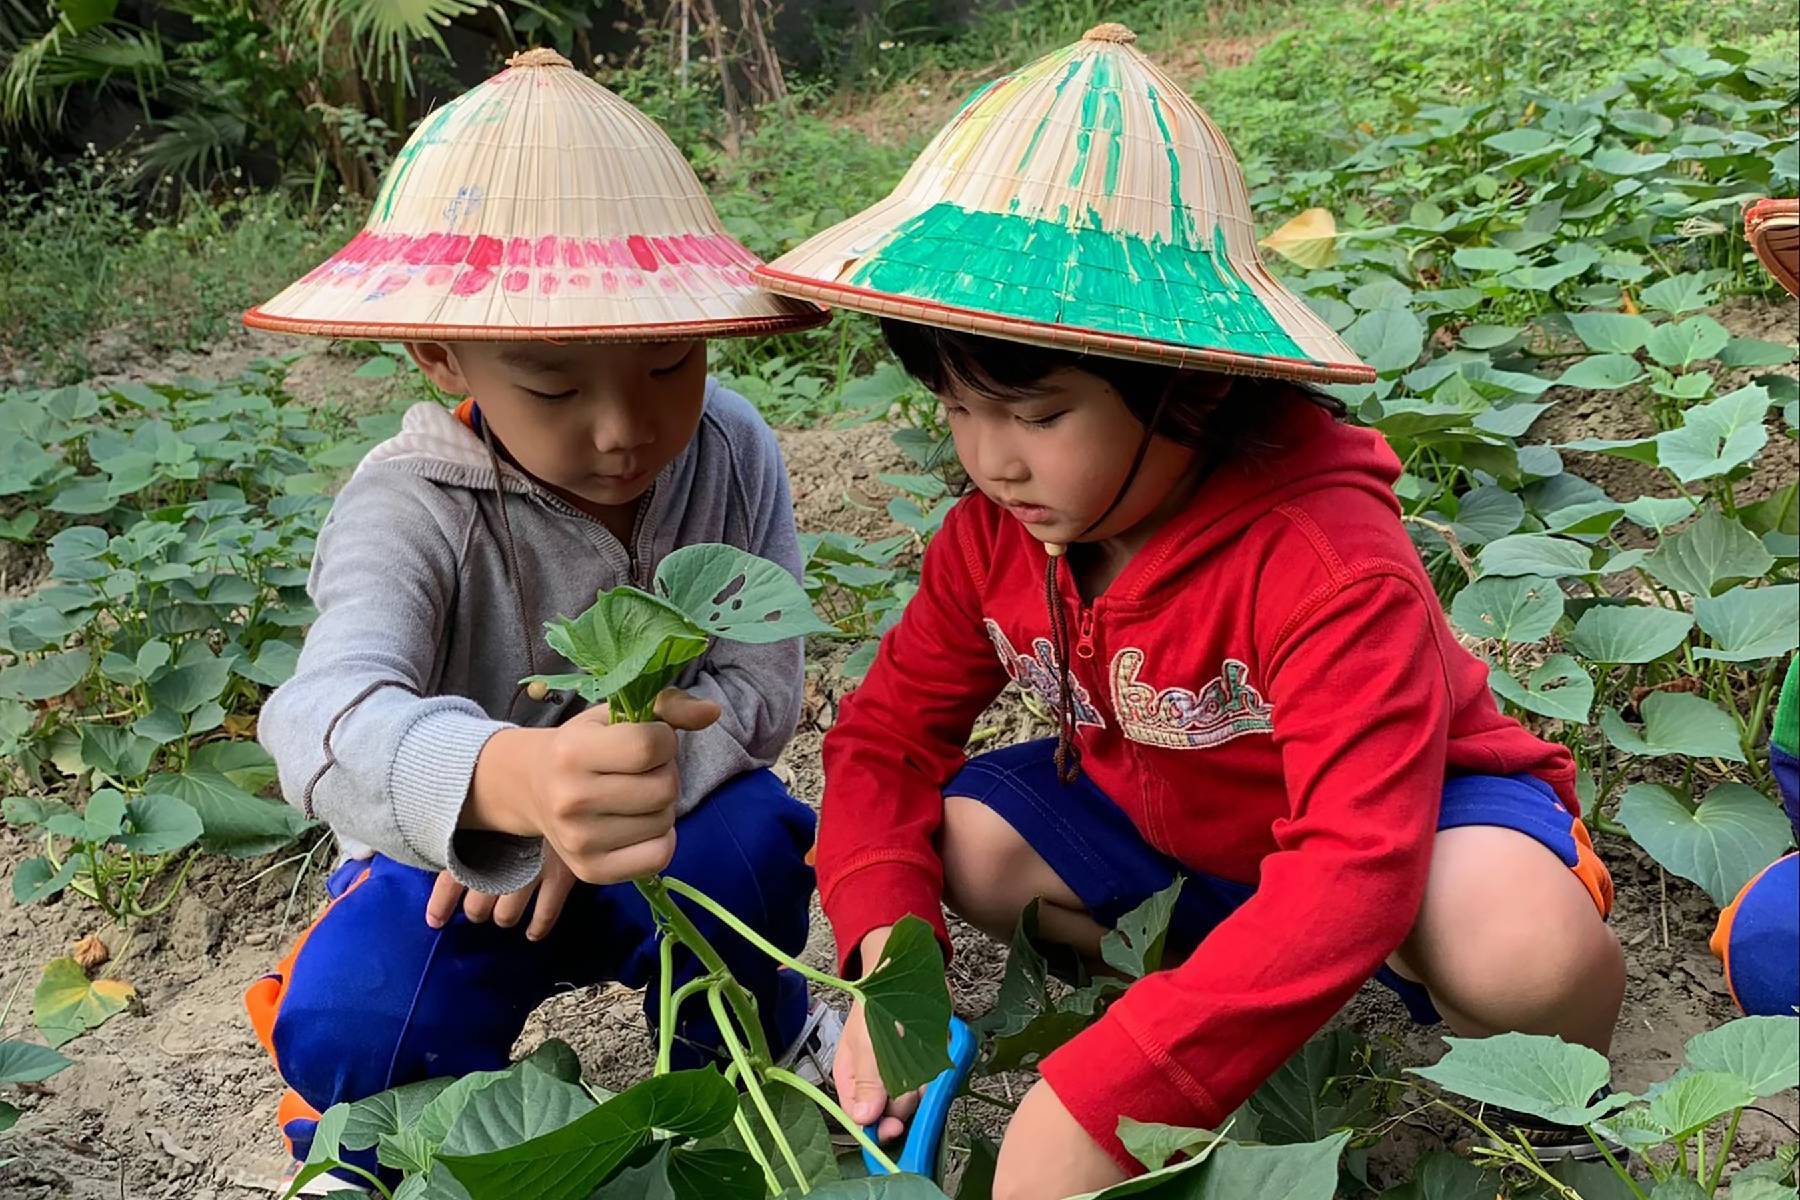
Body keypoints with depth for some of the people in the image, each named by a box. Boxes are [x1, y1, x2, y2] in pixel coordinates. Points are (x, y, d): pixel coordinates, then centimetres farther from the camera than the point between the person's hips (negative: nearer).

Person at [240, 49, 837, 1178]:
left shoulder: (732, 455, -15)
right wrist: (511, 779, -70)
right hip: (450, 860, -2)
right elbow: (330, 715, -46)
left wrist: (608, 796, -33)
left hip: (663, 837, 3)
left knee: (749, 836, -30)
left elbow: (759, 685, -15)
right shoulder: (410, 510, -27)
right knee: (352, 1024, -31)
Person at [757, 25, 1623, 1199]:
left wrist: (1102, 1096, -51)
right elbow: (888, 736, -8)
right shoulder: (993, 539, -16)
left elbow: (1357, 864, -45)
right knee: (952, 840, -13)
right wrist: (888, 955, -28)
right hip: (1166, 809, 6)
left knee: (1523, 955, -37)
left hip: (1409, 803, -5)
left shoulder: (1323, 553, -36)